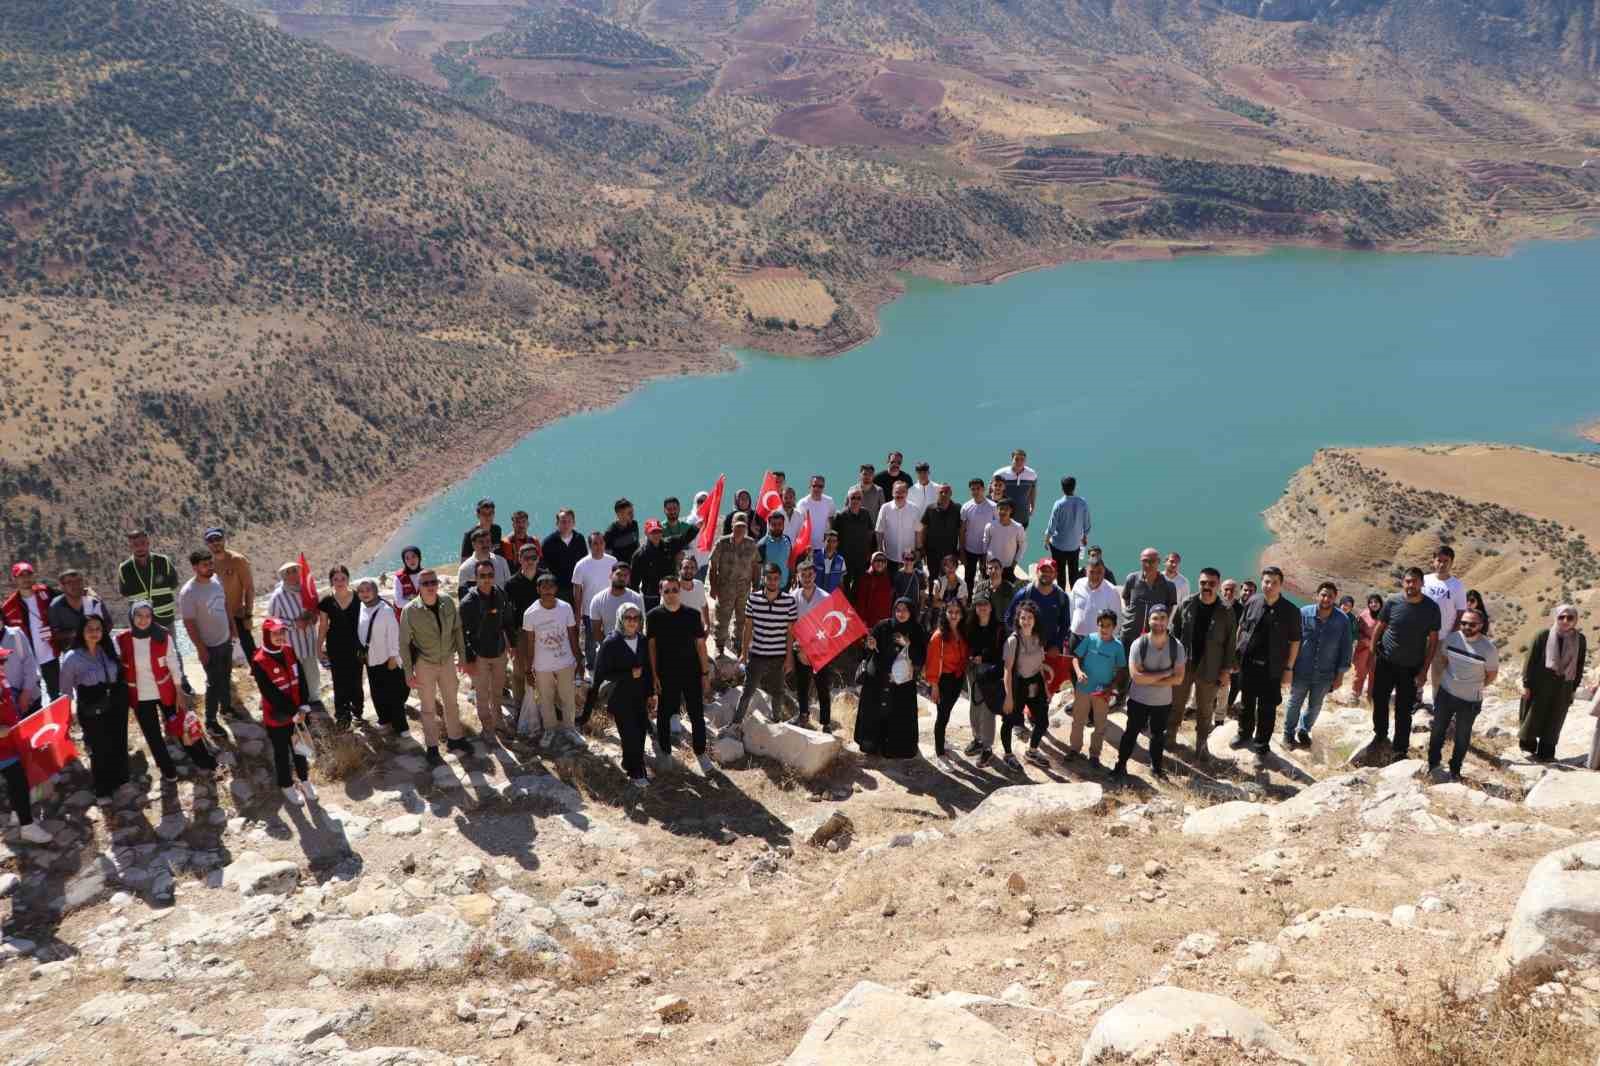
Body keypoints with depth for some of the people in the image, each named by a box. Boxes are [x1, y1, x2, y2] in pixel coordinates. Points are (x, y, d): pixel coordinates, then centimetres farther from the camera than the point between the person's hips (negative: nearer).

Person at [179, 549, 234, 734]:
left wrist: (231, 628, 14)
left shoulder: (216, 580, -4)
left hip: (226, 640, 7)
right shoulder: (188, 592, -25)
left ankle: (226, 706, 45)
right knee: (214, 683, 4)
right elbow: (189, 624, -21)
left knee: (226, 677, 23)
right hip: (209, 646, -7)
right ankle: (211, 720, 20)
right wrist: (201, 649, -19)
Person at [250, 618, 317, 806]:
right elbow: (271, 694, -22)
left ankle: (304, 779, 42)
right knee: (282, 752, 15)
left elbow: (301, 679, -3)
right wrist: (292, 713, -20)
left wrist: (302, 707, -13)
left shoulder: (289, 651, -5)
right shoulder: (260, 662, -23)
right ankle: (286, 786, 35)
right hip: (276, 717, -5)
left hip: (298, 713, 5)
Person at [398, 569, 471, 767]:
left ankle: (455, 738, 38)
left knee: (451, 703, 19)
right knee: (428, 708, 10)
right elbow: (404, 643, -12)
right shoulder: (410, 611, -19)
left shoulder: (448, 603, -10)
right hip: (424, 664, -3)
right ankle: (432, 748, 25)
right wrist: (408, 673, -11)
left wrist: (462, 657, 5)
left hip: (448, 660, 3)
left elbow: (457, 630, 3)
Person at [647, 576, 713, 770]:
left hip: (692, 673, 1)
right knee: (664, 714, 11)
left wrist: (705, 673, 0)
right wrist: (654, 675, -8)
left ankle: (700, 754, 20)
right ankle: (664, 752, 29)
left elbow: (700, 644, 2)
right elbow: (651, 647, -3)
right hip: (666, 675, -1)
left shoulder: (693, 615, -2)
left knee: (697, 715, 5)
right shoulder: (653, 616, -5)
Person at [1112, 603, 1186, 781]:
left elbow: (1178, 679, -15)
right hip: (1138, 700, -2)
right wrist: (1165, 673, -22)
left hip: (1163, 702, 2)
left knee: (1158, 735, 20)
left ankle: (1157, 767, 38)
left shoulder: (1176, 646, -12)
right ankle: (1121, 765, 24)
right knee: (1131, 732, 11)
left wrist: (1149, 680, -21)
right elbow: (1136, 676, -25)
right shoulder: (1139, 644, -19)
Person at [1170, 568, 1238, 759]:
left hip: (1209, 669, -1)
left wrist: (1226, 668, -5)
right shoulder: (1186, 605, -5)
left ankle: (1201, 744, 26)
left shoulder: (1226, 612, -8)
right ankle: (1169, 736, 32)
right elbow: (1173, 632, 1)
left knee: (1205, 710, 12)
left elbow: (1230, 642, -3)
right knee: (1176, 704, 15)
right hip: (1182, 664, 1)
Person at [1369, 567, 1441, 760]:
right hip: (1386, 662, 1)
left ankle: (1400, 750, 20)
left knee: (1404, 710, 6)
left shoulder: (1431, 608, -9)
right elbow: (1379, 628, 2)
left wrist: (1424, 669, -6)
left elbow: (1433, 640, -4)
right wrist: (1372, 654, -1)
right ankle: (1380, 736, 35)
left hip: (1412, 668, -1)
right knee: (1379, 700, 12)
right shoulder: (1392, 602, -9)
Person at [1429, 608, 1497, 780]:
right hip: (1445, 693, 3)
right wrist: (1451, 678, 8)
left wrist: (1475, 687, 4)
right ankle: (1433, 762, 37)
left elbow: (1492, 674, -6)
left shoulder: (1488, 648, -20)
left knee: (1462, 737, 13)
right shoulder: (1452, 638, -10)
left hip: (1470, 700, -3)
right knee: (1437, 729, 17)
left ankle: (1455, 769, 33)